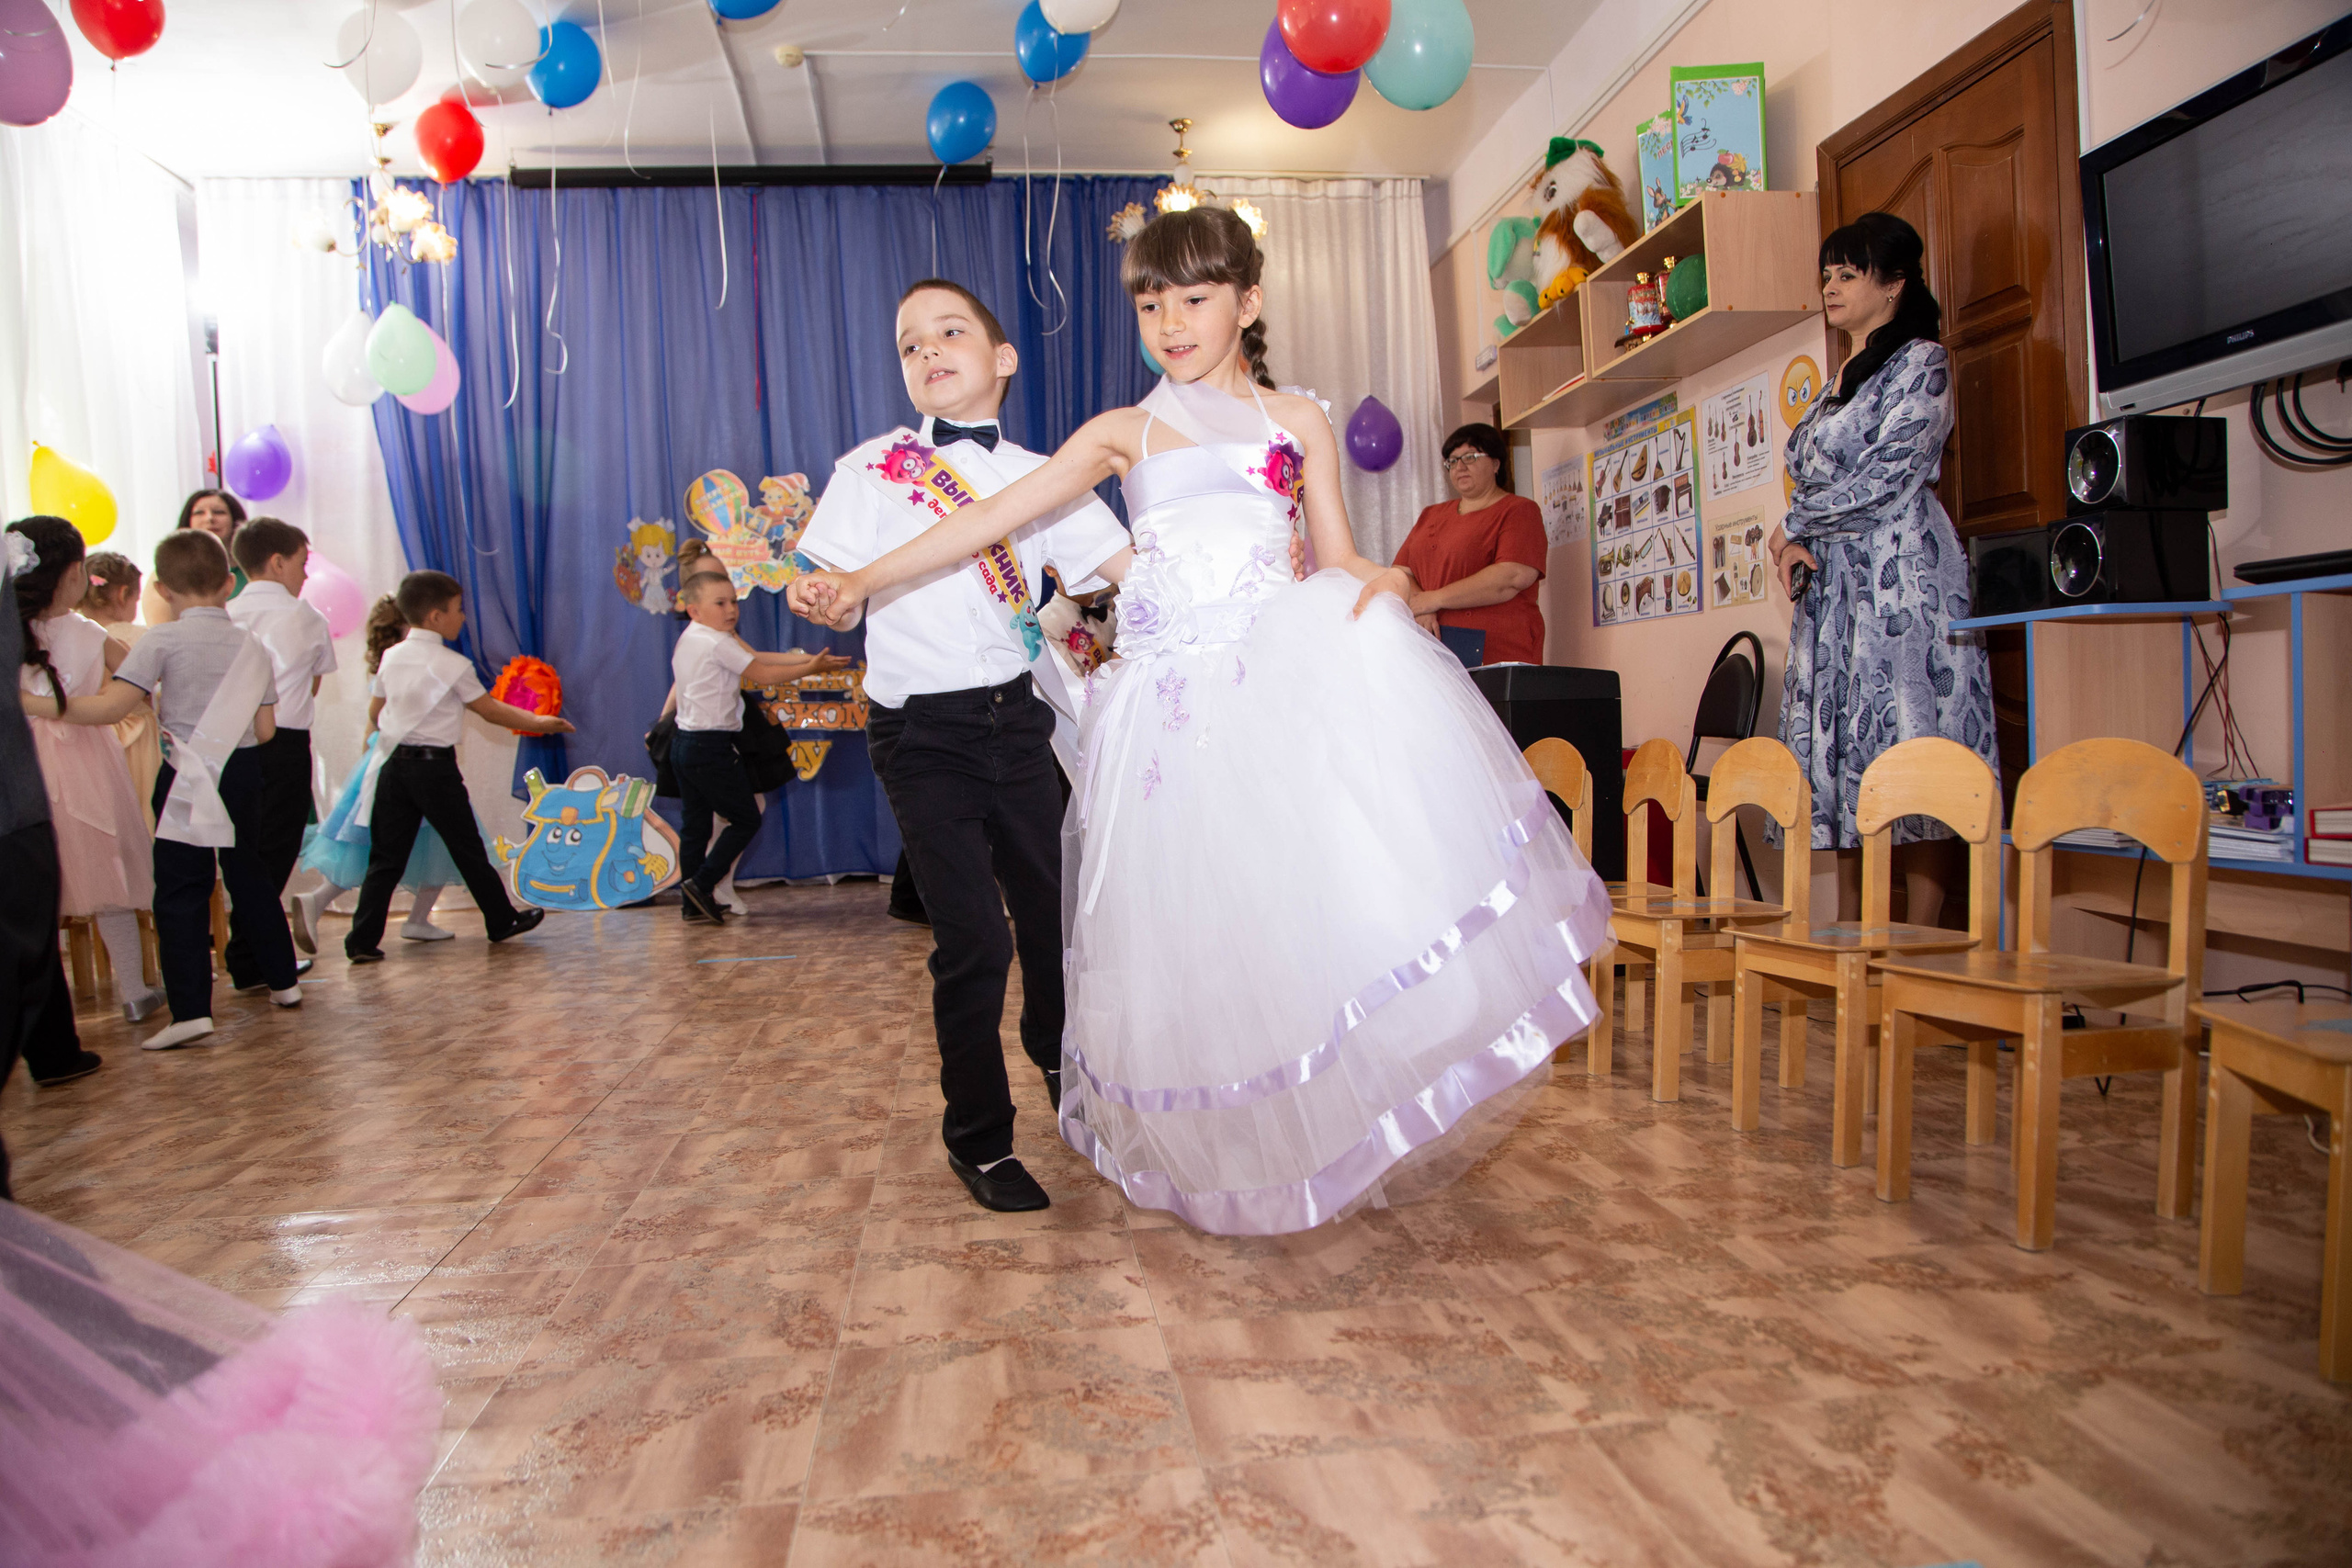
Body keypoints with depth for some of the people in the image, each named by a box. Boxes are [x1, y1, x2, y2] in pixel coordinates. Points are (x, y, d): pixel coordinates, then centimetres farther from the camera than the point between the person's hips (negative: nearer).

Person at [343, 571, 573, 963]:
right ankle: (502, 921, 20)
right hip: (435, 766, -5)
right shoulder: (452, 664, -10)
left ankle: (362, 940, 2)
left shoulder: (391, 659, 7)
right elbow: (489, 709, -4)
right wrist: (538, 723, 6)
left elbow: (376, 711, 17)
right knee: (468, 850, 7)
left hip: (393, 765, 5)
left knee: (386, 857, 6)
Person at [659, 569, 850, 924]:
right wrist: (811, 667, -2)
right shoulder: (718, 642, -13)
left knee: (695, 826, 10)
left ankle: (693, 905, 12)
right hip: (711, 746, -9)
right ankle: (701, 885, -5)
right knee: (746, 819, 0)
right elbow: (763, 675, -9)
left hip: (684, 744, 9)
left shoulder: (687, 640, 15)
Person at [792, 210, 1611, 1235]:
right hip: (1168, 698, 0)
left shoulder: (1297, 422, 15)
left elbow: (1340, 559, 11)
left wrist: (1387, 582, -14)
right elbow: (996, 516, 8)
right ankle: (1234, 1149, 17)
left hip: (1276, 672, 0)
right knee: (1189, 925, 0)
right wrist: (863, 582, 0)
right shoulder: (1125, 432, 14)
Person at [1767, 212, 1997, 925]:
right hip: (1832, 591, 8)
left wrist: (1793, 526, -4)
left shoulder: (1921, 361, 0)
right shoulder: (1843, 380, 23)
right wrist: (1794, 545, 1)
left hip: (1900, 578, -7)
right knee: (1842, 760, 3)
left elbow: (1888, 476, -11)